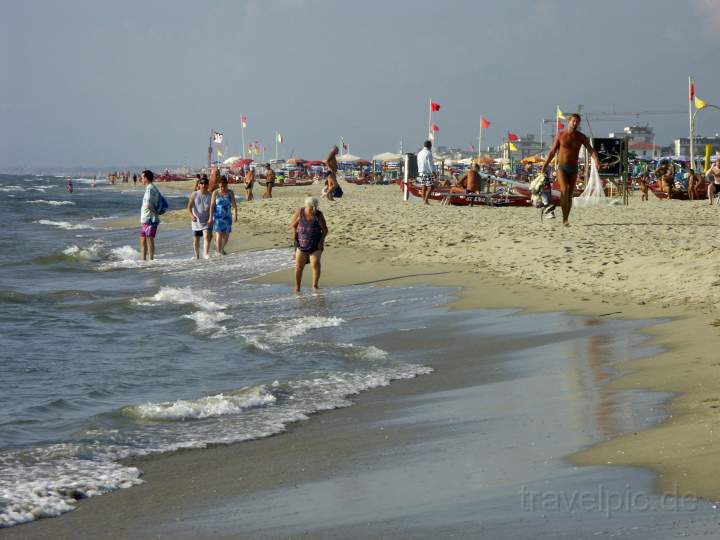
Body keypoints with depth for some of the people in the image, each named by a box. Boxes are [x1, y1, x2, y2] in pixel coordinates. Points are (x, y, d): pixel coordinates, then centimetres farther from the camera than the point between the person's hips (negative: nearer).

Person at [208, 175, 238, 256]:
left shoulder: (230, 193, -1)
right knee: (219, 234, -10)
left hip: (227, 217, 3)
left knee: (226, 235, 8)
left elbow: (234, 204, 2)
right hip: (218, 217, -3)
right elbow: (212, 205, -8)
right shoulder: (215, 193, -7)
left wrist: (236, 215, -2)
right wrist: (211, 218, -12)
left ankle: (222, 248, 34)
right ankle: (219, 251, -6)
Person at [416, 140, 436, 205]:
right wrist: (433, 171, -8)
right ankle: (426, 200, -14)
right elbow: (430, 163, -13)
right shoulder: (428, 153, -12)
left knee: (424, 187, 10)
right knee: (430, 187, -7)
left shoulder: (419, 153, 11)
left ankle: (423, 200, 10)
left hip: (420, 172, 8)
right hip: (427, 173, -8)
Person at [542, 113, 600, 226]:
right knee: (564, 190, -21)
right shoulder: (560, 135, -2)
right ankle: (565, 218, -19)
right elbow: (552, 152, 5)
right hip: (562, 168, -2)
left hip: (573, 169, 2)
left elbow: (591, 150, -6)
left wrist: (597, 160, -26)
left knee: (569, 195, 4)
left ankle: (565, 219, 13)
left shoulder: (581, 137, 1)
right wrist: (545, 165, -2)